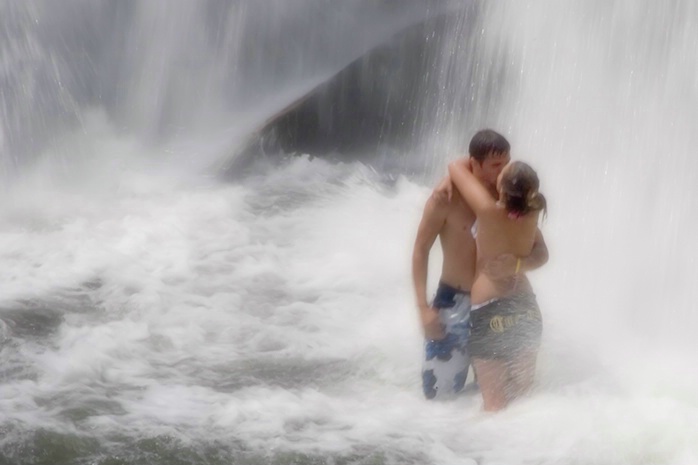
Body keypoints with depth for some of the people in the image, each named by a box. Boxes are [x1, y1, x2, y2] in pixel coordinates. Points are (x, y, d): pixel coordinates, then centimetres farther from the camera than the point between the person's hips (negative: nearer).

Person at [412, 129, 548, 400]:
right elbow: (421, 249, -7)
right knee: (440, 393, -4)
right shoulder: (447, 196, -15)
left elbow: (541, 253, -6)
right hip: (454, 302, -3)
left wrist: (517, 264, -29)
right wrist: (424, 307, -13)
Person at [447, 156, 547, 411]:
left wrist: (474, 162, 7)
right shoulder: (531, 214, -7)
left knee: (495, 403, 2)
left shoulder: (489, 211, -22)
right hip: (526, 309, 6)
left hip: (489, 313, -6)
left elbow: (456, 166, -12)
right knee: (524, 395, 18)